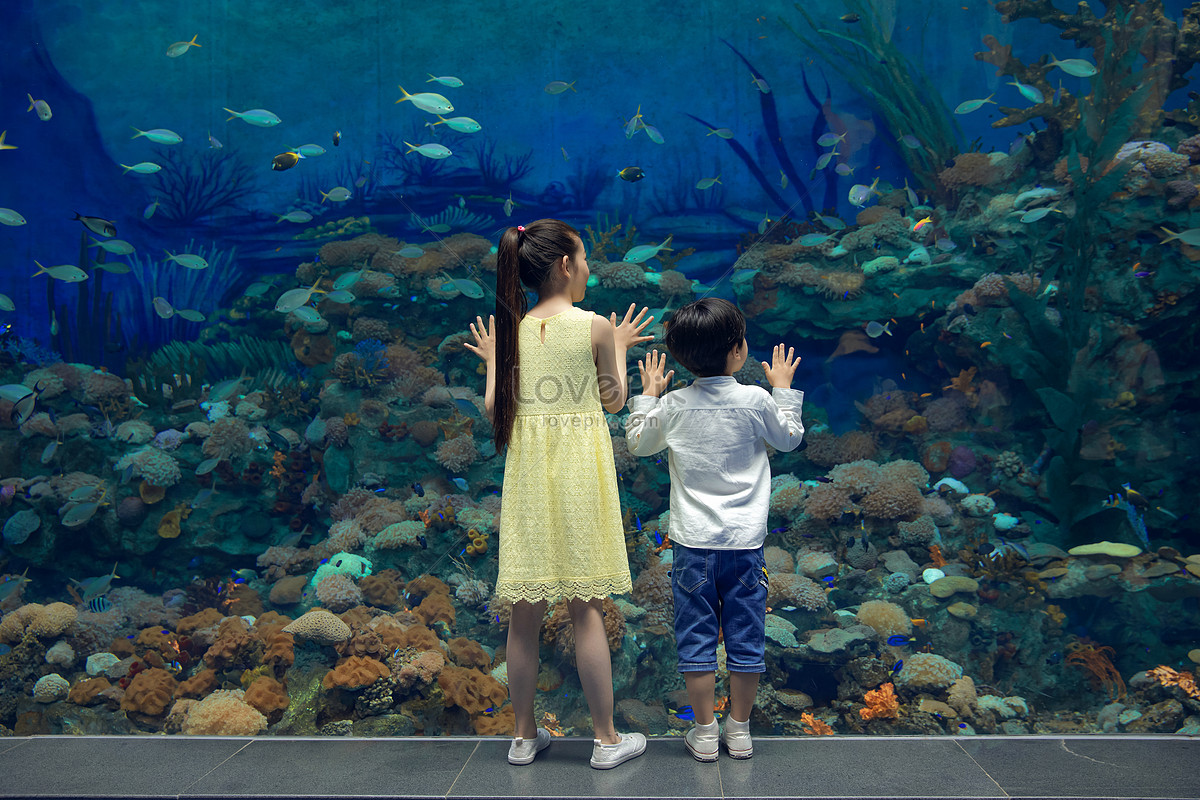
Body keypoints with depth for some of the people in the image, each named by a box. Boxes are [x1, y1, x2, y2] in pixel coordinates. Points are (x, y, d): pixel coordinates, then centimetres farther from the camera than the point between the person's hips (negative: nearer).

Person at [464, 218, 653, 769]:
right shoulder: (596, 326, -6)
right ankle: (606, 739, 13)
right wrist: (619, 346, 16)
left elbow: (495, 412, 3)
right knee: (586, 608, 4)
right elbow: (614, 401, 2)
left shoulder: (513, 331, 3)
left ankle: (525, 736, 20)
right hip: (580, 475, -3)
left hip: (526, 475, 3)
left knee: (525, 612, 9)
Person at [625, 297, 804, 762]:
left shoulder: (673, 405, -3)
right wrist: (784, 390, 20)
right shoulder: (755, 401, -7)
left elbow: (637, 443, 12)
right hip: (745, 541, 0)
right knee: (745, 636, 10)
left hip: (693, 541, 1)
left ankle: (704, 732, 13)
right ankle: (739, 730, 19)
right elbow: (789, 439, 11)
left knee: (697, 636, 7)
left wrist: (647, 395, 22)